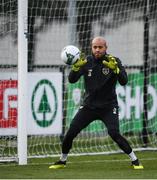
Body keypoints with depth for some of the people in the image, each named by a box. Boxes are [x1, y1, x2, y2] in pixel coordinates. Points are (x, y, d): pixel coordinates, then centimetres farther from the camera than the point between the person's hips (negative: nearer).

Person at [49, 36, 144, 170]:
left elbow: (124, 81, -18)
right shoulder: (86, 62, 1)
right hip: (89, 106, 3)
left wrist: (115, 68, -36)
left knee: (114, 134, -22)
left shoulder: (114, 61, -7)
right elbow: (72, 80, -8)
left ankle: (135, 160, -8)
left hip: (108, 107, -3)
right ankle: (62, 161, 19)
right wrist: (76, 67, -27)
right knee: (70, 133, -2)